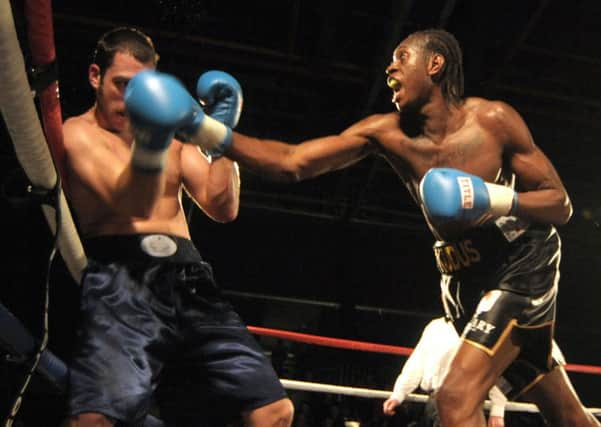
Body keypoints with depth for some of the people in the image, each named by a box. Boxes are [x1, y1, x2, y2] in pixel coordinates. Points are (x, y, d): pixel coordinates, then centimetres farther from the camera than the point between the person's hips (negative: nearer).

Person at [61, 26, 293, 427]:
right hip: (122, 278, -4)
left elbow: (223, 209, 11)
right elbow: (131, 206, -10)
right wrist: (148, 146, -29)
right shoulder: (78, 132, 8)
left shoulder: (173, 135, 23)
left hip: (189, 279, 5)